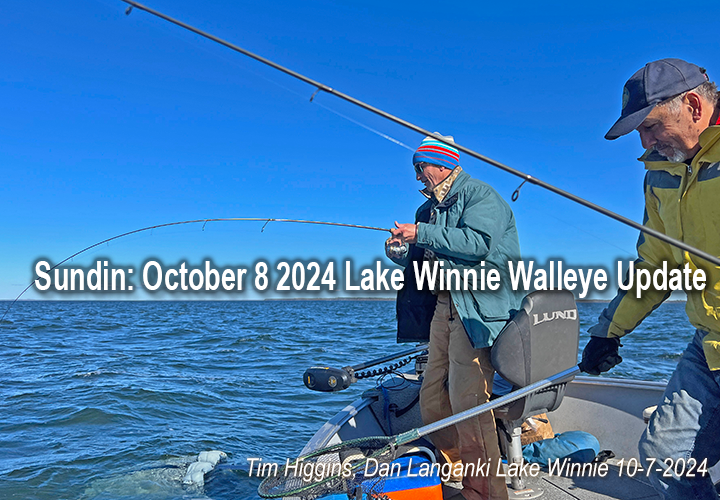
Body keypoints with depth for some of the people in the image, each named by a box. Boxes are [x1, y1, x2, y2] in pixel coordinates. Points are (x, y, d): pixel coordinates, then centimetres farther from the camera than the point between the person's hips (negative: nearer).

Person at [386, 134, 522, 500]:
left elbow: (477, 242, -21)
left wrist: (422, 234, -18)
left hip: (477, 308, -9)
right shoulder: (429, 208, 22)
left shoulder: (479, 195, -3)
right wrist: (401, 253, 6)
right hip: (444, 305, 9)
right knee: (432, 399, 9)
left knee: (467, 401, -14)